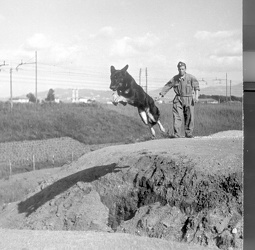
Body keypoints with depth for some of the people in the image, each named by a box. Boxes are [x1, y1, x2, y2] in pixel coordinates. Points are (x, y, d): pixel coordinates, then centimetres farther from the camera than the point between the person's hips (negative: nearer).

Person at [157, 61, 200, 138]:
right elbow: (167, 86, 9)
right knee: (177, 116, -9)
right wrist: (160, 95, 7)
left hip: (189, 99, -2)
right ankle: (176, 133, -12)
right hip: (178, 99, 2)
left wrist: (196, 96, -23)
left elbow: (196, 86, -9)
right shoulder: (175, 78, 6)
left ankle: (189, 133, 10)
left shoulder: (190, 77, -3)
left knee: (189, 117, 1)